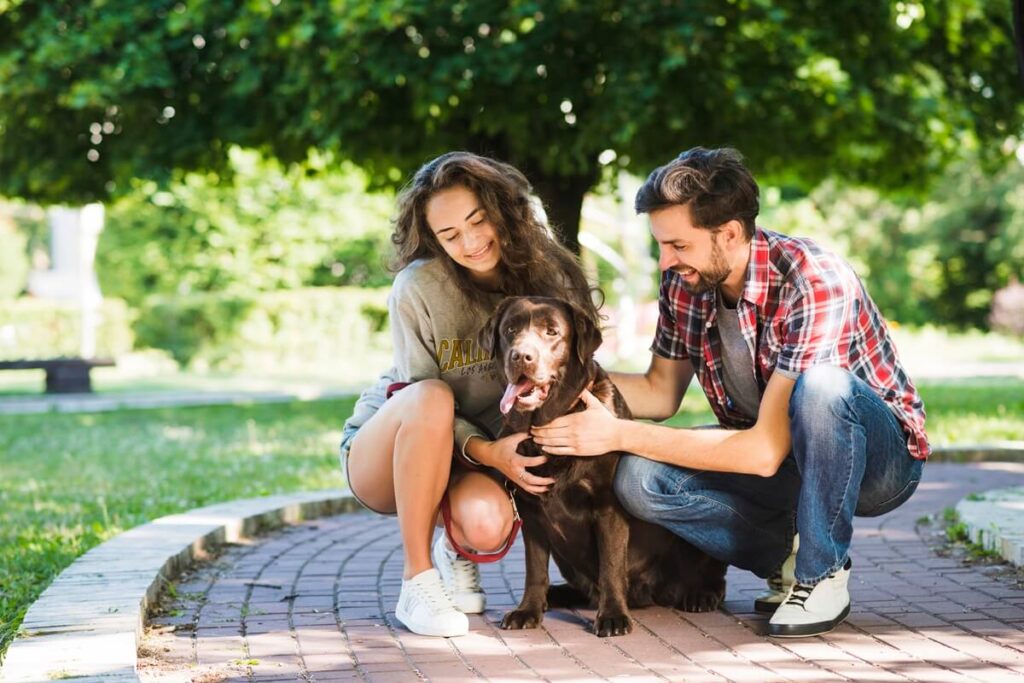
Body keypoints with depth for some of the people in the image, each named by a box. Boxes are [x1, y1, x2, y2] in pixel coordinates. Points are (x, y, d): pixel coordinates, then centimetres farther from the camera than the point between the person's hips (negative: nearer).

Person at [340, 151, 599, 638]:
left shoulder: (542, 277, -10)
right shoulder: (418, 288, -20)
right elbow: (423, 400, -17)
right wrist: (487, 451, -35)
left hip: (477, 453, 2)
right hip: (382, 451, -2)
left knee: (487, 523, -34)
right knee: (432, 396, -37)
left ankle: (455, 554, 7)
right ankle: (417, 580, -25)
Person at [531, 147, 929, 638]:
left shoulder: (814, 283, -29)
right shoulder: (684, 284, -8)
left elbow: (765, 450, -33)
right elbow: (661, 393, 7)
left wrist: (619, 434, -31)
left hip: (883, 458, -5)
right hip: (790, 469, 5)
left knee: (818, 386, -38)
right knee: (639, 479, -20)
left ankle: (822, 574, -18)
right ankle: (787, 556, -2)